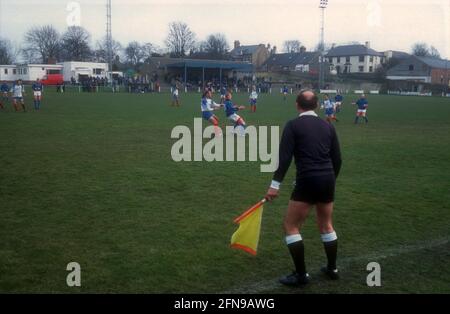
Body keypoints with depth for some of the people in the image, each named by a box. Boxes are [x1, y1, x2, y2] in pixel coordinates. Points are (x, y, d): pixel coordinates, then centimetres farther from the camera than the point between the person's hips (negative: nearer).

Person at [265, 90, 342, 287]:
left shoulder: (293, 125, -3)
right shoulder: (328, 126, 12)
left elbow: (285, 157, -12)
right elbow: (337, 159, 13)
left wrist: (275, 184, -11)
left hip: (307, 181, -6)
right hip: (327, 180, 6)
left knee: (291, 226, 7)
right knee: (326, 225, 23)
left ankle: (301, 275, 7)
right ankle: (332, 269, 33)